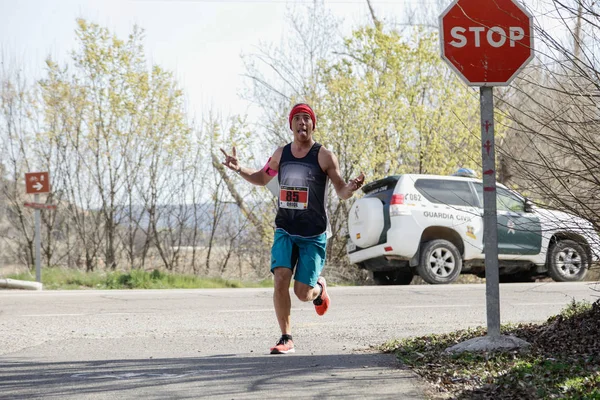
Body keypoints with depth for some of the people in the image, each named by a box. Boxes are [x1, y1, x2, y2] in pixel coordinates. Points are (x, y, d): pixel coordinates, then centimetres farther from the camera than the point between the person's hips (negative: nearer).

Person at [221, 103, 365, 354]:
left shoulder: (324, 156, -5)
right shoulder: (281, 154, 6)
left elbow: (341, 192, -3)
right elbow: (262, 178, 22)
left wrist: (351, 188, -26)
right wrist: (239, 169, 4)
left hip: (313, 235, -3)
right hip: (285, 231, 3)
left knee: (302, 293, -4)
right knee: (280, 280, -17)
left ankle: (319, 289, 35)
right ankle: (286, 339, -7)